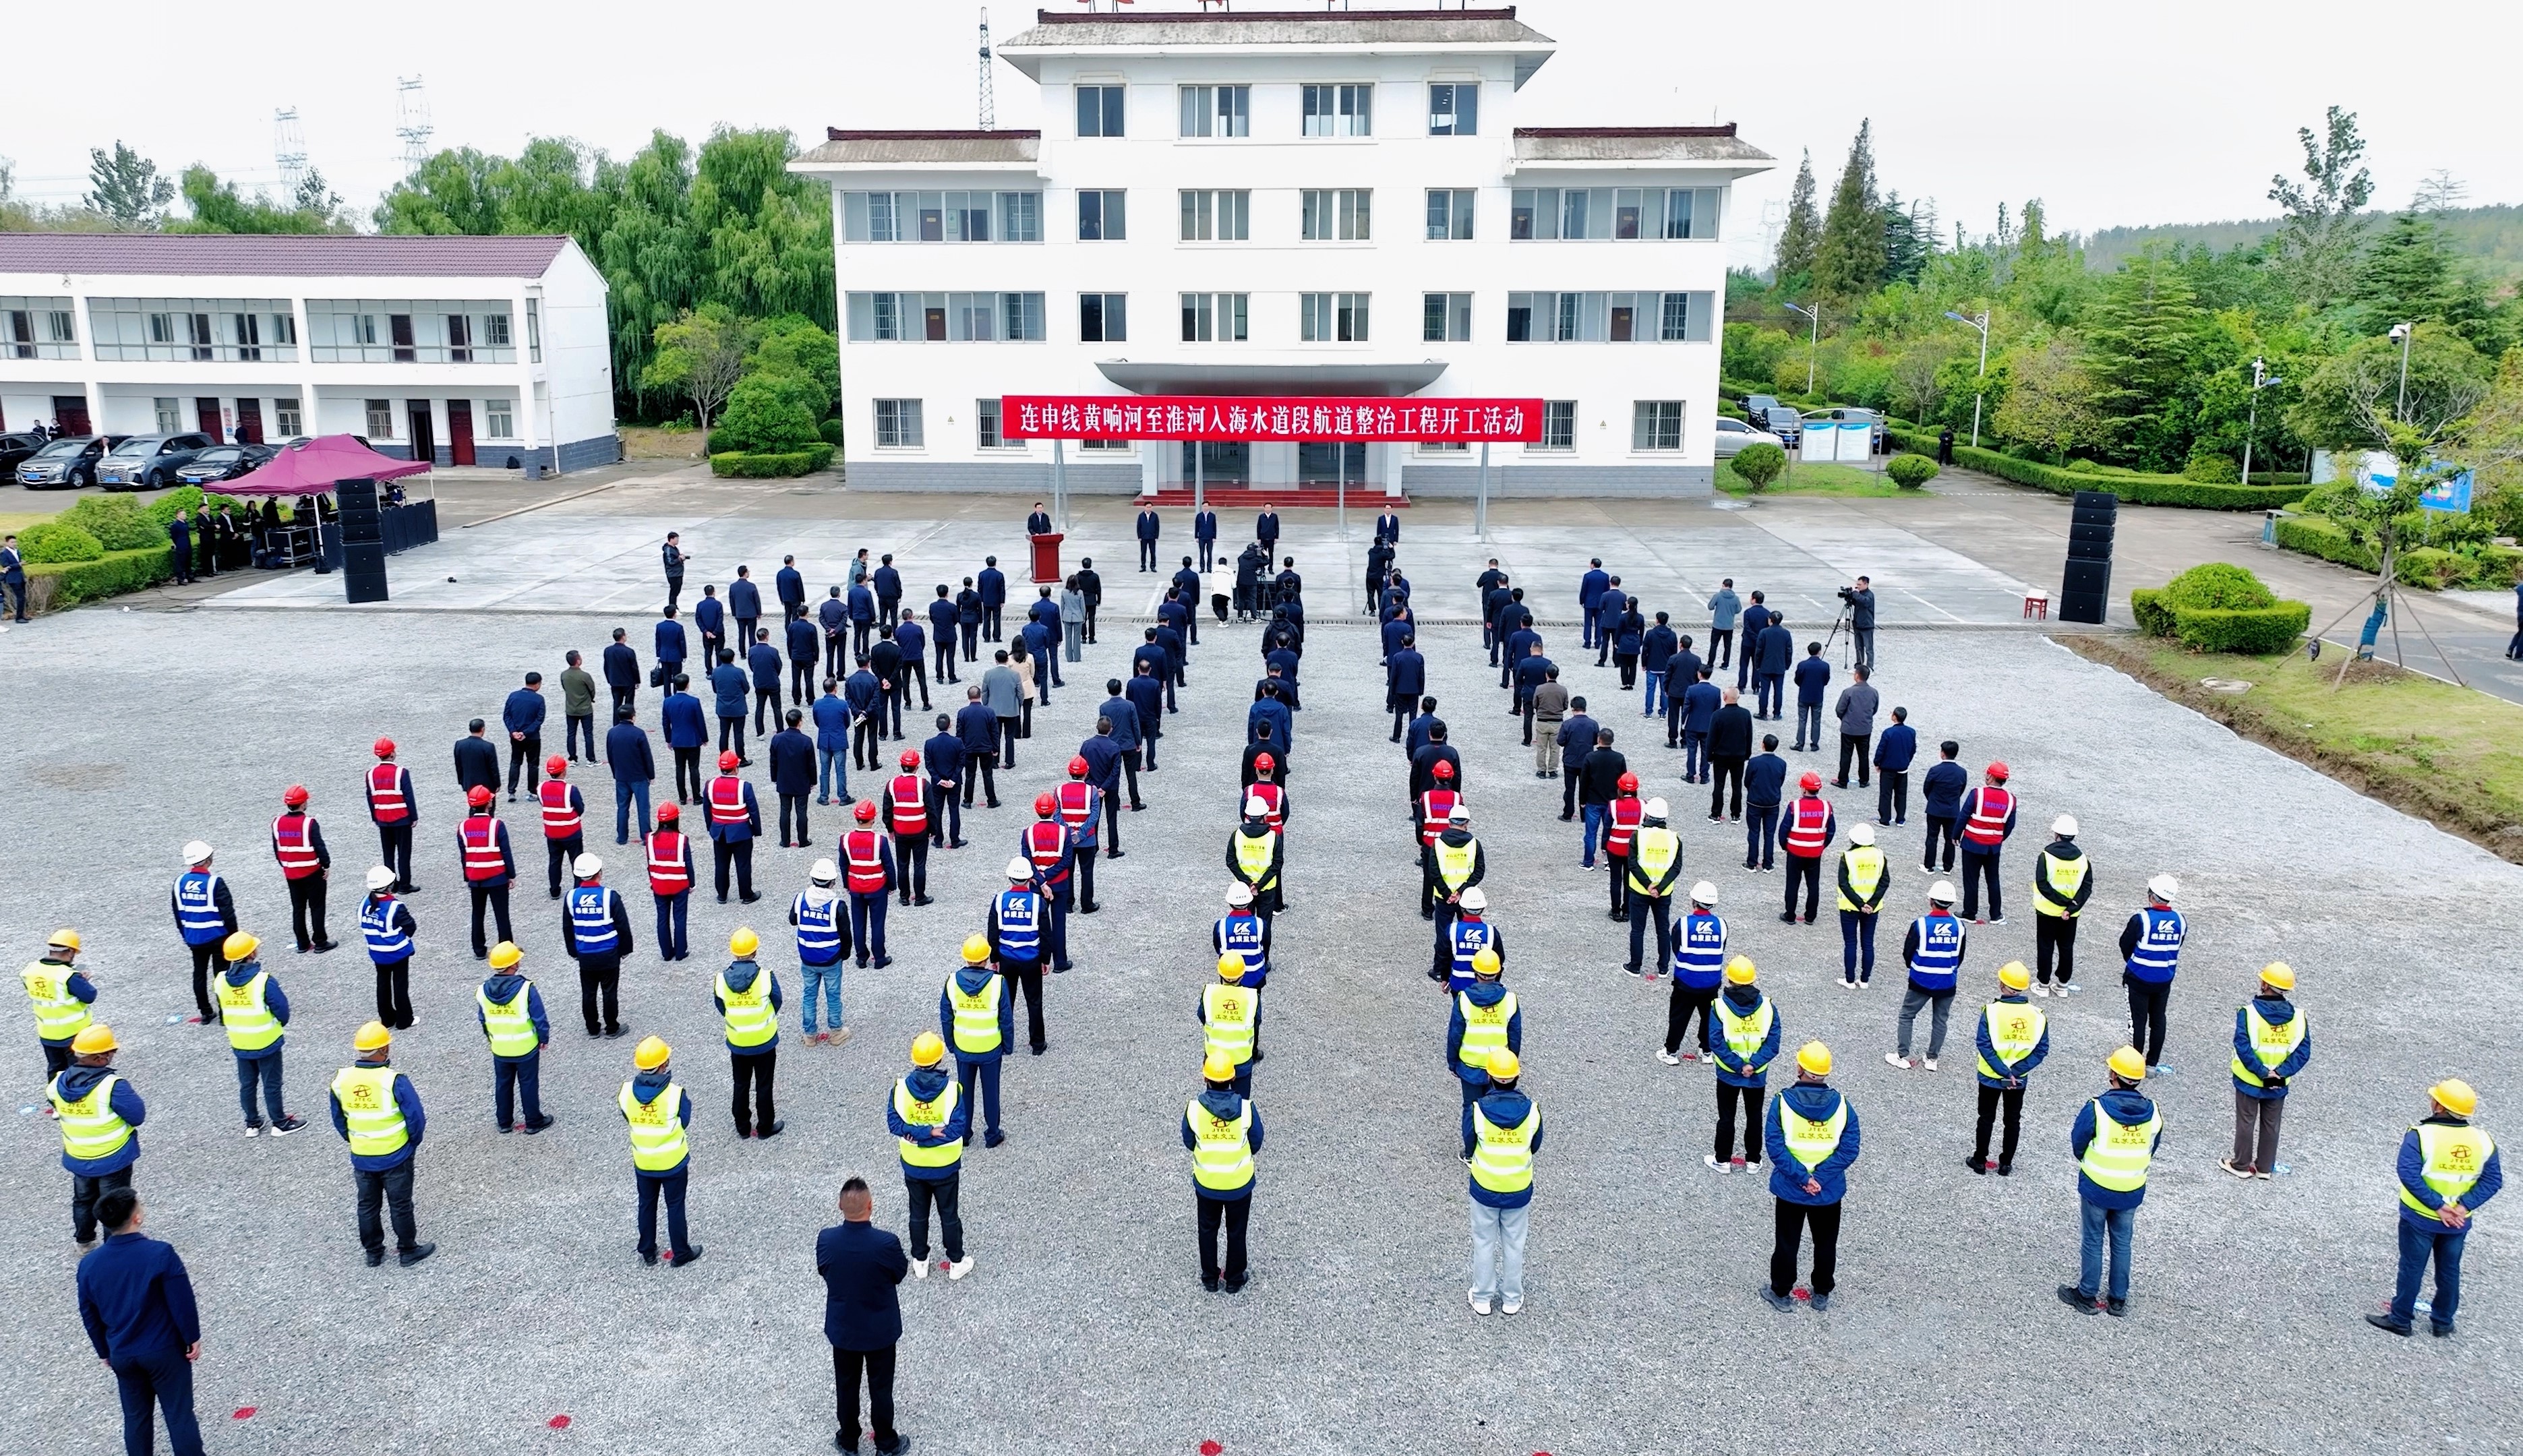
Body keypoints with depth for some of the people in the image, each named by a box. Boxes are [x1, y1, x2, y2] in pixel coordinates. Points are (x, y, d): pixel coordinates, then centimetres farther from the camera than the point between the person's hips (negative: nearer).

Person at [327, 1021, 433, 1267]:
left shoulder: (341, 1080, -10)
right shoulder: (394, 1081, -24)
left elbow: (338, 1120, 3)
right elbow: (417, 1119, -19)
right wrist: (412, 1143, 1)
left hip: (361, 1158, 4)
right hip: (395, 1157, -4)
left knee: (367, 1206, 20)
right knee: (400, 1205, 13)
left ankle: (373, 1253, 34)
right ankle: (408, 1251, 26)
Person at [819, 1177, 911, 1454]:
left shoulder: (826, 1240, -22)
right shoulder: (886, 1243, -30)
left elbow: (823, 1272, -2)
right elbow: (900, 1273, -10)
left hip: (842, 1328, 2)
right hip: (880, 1330, -2)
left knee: (846, 1386, 23)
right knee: (881, 1388, 18)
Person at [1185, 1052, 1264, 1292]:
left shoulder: (1194, 1109, -23)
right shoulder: (1246, 1108, -24)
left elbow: (1189, 1143, -6)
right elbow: (1256, 1145, -8)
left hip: (1206, 1184, 1)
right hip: (1239, 1184, 0)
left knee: (1208, 1230, 24)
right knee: (1236, 1232, 22)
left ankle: (1210, 1278, 40)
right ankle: (1235, 1279, 39)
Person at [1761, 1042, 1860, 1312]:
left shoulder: (1783, 1102, -16)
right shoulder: (1842, 1105, -11)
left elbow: (1775, 1147, -20)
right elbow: (1849, 1150, -14)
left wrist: (1802, 1178, -16)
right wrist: (1819, 1178, -15)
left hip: (1790, 1190, -1)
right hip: (1829, 1192, 1)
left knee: (1787, 1242, 15)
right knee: (1826, 1243, 20)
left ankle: (1781, 1294, 27)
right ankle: (1822, 1295, 35)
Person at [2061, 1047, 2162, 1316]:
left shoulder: (2096, 1110, -23)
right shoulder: (2153, 1113, -10)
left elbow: (2077, 1145, -9)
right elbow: (2151, 1150, 3)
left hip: (2096, 1187, -3)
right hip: (2132, 1191, 3)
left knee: (2093, 1242, 12)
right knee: (2122, 1243, 17)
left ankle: (2087, 1296, 23)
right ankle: (2118, 1299, 28)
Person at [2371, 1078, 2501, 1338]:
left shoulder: (2421, 1135, -21)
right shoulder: (2483, 1141, -7)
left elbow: (2409, 1173, -27)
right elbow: (2493, 1180, -9)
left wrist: (2437, 1205, -21)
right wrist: (2464, 1206, -14)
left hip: (2420, 1218, -4)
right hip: (2458, 1224, 4)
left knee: (2412, 1268, 9)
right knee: (2449, 1271, 19)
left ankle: (2401, 1320, 19)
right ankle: (2443, 1323, 33)